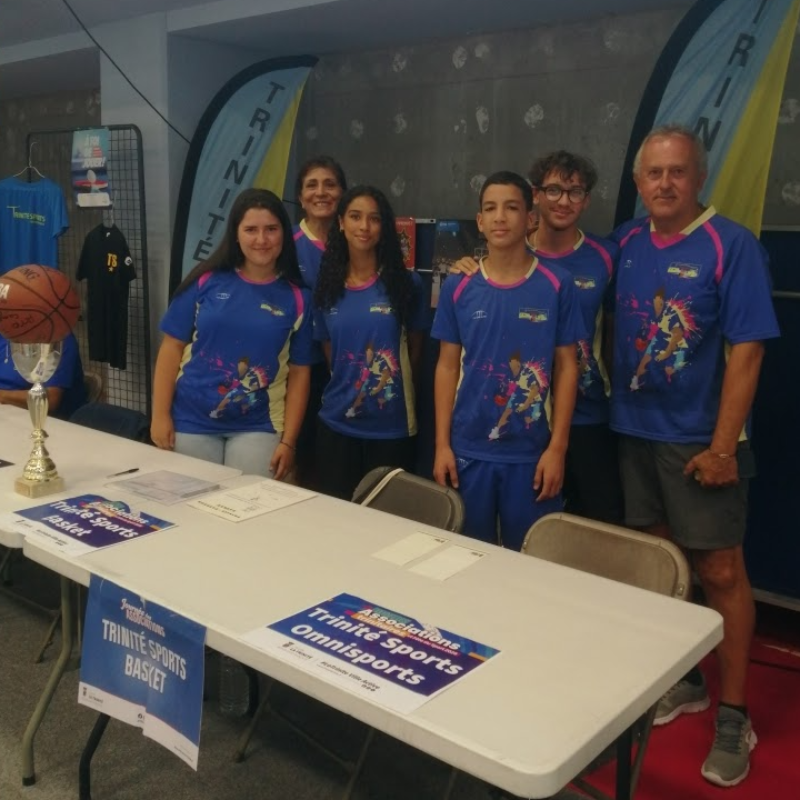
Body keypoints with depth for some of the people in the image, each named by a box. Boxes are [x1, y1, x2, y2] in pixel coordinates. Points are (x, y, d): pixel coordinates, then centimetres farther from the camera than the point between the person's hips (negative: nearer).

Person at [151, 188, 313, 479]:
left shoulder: (297, 298, 0)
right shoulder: (206, 281, -2)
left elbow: (299, 372, 0)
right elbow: (173, 347, 0)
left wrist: (288, 441, -4)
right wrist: (160, 415, -4)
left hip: (257, 428, 0)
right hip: (192, 423, 0)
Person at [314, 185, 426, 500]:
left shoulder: (406, 283, -5)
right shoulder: (327, 286, 2)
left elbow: (415, 347, 4)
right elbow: (329, 351, 11)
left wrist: (398, 390, 7)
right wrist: (348, 386, 2)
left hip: (392, 427, -2)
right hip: (337, 424, 2)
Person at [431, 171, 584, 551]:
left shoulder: (557, 285, -3)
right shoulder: (458, 287, 1)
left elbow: (566, 368, -2)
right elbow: (448, 366, 4)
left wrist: (557, 447, -7)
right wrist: (442, 443, -1)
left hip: (532, 452, -1)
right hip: (468, 449, 2)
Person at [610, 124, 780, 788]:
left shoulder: (732, 246, -10)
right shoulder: (625, 244, 4)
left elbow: (745, 352, -14)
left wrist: (723, 446, -16)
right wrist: (614, 406, 5)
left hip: (699, 440, -5)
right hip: (635, 433, 5)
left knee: (721, 573, 3)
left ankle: (733, 716, 17)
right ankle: (682, 679, 34)